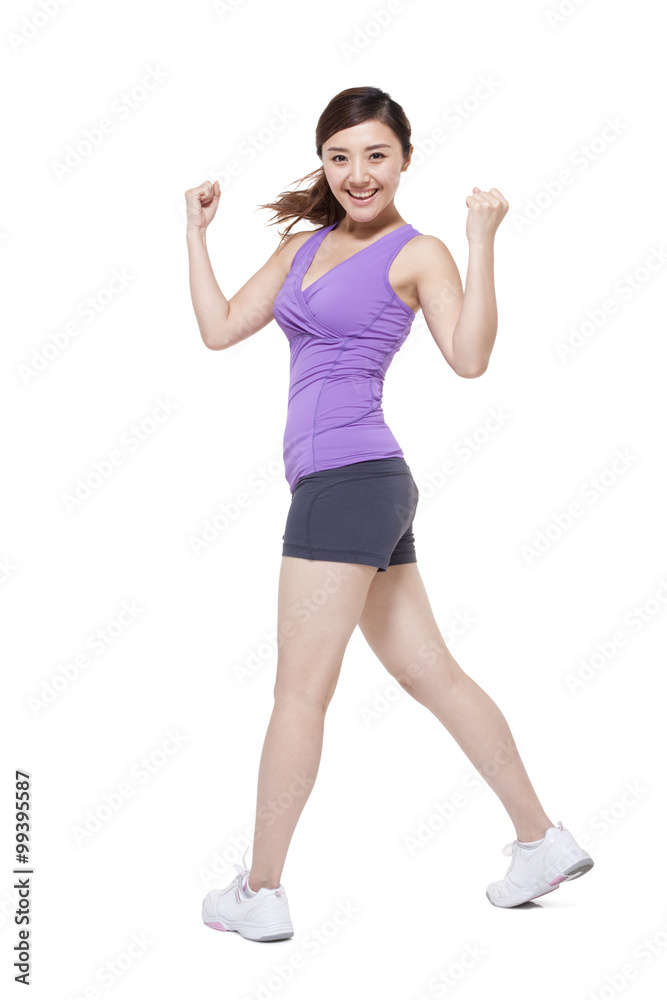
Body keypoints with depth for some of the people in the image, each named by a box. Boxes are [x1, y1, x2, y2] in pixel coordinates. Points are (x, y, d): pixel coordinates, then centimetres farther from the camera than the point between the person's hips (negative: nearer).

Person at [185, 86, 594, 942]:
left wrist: (482, 241, -21)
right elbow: (219, 329, 16)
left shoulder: (417, 253, -3)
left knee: (299, 690, -1)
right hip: (337, 485, 8)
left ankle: (260, 894, 12)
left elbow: (468, 358, -18)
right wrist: (196, 231, 15)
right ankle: (543, 840, 24)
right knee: (429, 673, 13)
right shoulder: (304, 246, 19)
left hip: (351, 479, -8)